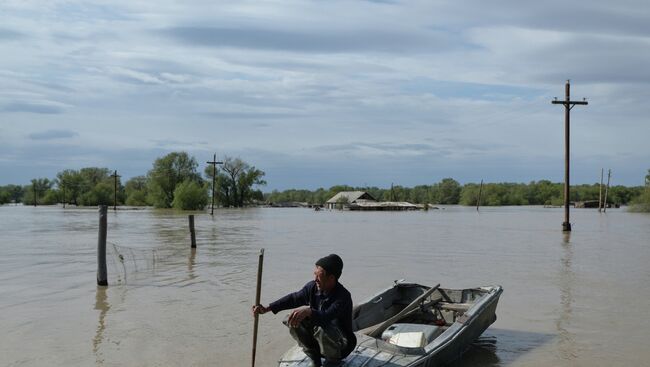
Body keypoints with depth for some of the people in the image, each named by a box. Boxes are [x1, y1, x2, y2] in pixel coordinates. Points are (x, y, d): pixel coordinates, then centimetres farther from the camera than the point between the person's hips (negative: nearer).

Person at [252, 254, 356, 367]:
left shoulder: (343, 297, -29)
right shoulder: (312, 287, -9)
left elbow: (326, 317, -44)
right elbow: (293, 298, 4)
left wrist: (309, 311, -62)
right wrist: (267, 308, -2)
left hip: (341, 344, -7)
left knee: (321, 329, -37)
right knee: (293, 321, -11)